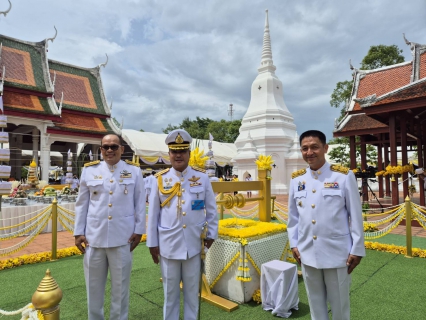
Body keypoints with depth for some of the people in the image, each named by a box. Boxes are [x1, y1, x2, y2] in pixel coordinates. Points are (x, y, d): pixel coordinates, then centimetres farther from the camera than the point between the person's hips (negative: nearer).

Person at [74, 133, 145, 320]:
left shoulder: (134, 171, 1)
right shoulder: (89, 170, 3)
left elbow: (140, 204, 2)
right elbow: (81, 204, 7)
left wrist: (139, 230, -1)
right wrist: (78, 232, 4)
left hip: (122, 238, -1)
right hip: (94, 237, 2)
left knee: (120, 285, 12)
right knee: (93, 285, 16)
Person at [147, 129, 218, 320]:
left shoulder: (202, 177, -2)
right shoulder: (160, 179, -3)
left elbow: (211, 209, 4)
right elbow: (153, 213, 1)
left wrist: (211, 233, 4)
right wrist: (152, 243, 3)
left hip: (193, 244, 0)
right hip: (168, 245, 0)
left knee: (192, 290, 17)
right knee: (170, 290, 17)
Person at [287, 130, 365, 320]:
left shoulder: (344, 176, -8)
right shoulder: (296, 179, 1)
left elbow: (356, 215, -6)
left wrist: (357, 249, -5)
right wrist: (293, 244, 6)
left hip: (337, 253, -3)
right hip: (307, 253, 3)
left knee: (339, 304, 17)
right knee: (315, 302, 20)